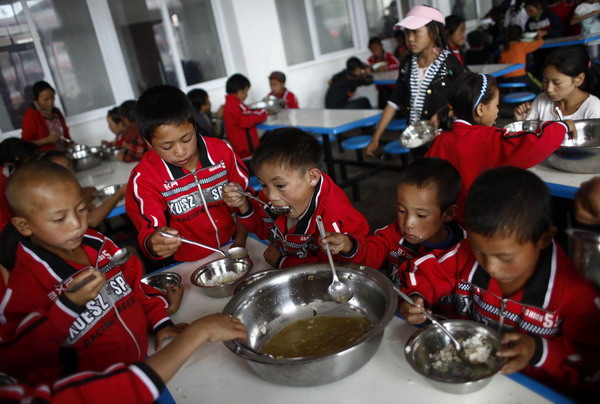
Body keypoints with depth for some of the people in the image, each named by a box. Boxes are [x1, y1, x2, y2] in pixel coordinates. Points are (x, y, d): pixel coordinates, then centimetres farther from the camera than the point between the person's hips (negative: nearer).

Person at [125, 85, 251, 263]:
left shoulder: (221, 150, -6)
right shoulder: (144, 177, -11)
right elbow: (149, 232, -10)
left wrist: (241, 243, -4)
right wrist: (153, 245, -33)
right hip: (187, 264, 3)